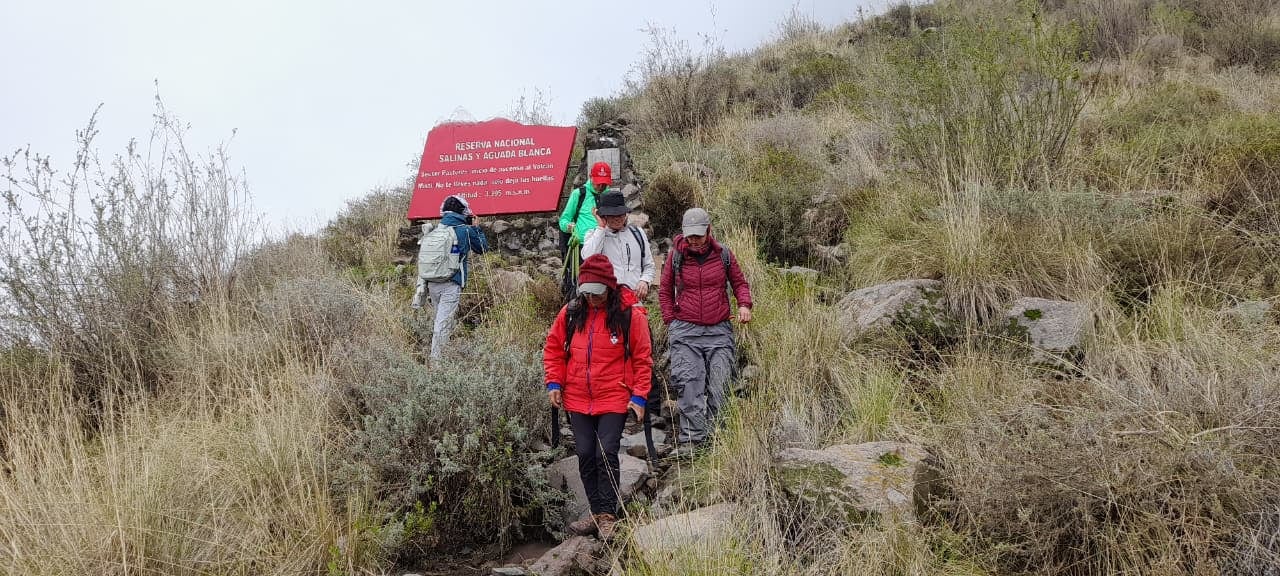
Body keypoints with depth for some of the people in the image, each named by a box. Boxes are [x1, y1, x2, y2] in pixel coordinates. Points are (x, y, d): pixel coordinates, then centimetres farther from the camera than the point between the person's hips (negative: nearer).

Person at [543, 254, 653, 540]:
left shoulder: (630, 315, -7)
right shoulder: (570, 313, 2)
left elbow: (642, 359, -2)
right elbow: (553, 349, 13)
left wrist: (639, 396, -6)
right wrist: (554, 382, 3)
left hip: (614, 401, -4)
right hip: (577, 401, 4)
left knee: (606, 455, -10)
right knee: (586, 456, 7)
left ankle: (608, 516, 2)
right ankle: (597, 513, 20)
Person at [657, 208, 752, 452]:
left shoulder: (723, 254, 4)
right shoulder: (676, 256, 3)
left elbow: (739, 283, 16)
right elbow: (665, 291, 13)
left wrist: (744, 304, -2)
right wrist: (671, 321, 6)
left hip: (719, 330, 1)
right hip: (685, 331, -1)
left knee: (719, 386, 0)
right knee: (689, 385, -10)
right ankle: (690, 438, -8)